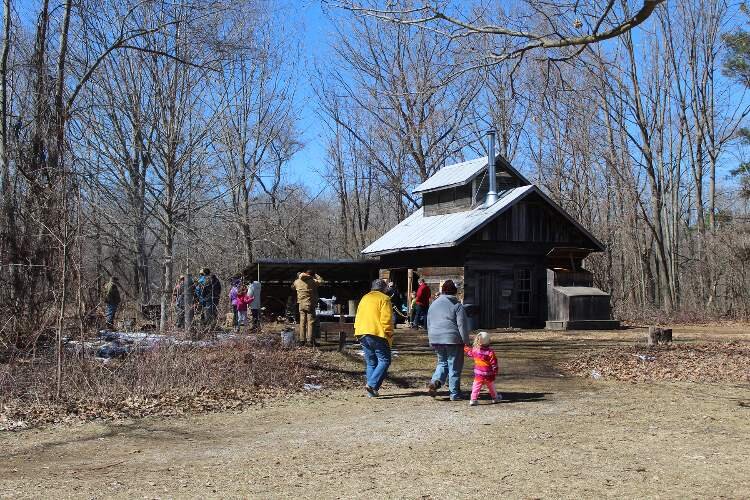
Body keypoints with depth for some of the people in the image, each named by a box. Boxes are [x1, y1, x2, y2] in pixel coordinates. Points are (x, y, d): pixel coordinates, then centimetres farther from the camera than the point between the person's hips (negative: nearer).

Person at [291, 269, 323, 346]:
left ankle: (302, 340, 9)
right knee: (311, 322, -2)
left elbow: (292, 286, 24)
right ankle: (310, 340, -8)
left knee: (302, 322, 9)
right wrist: (315, 276, 13)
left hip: (301, 304, 5)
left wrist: (298, 277, 28)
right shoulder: (312, 281, -10)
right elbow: (321, 280, 2)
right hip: (310, 304, -5)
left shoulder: (297, 281, 4)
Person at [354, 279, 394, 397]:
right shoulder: (384, 299, -2)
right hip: (377, 334, -7)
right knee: (384, 360, -1)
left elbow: (358, 318, 20)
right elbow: (386, 319, -11)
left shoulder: (364, 298, 19)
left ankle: (371, 391, 8)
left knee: (370, 362, 13)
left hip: (362, 335, 7)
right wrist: (389, 336, -6)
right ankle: (372, 384, -17)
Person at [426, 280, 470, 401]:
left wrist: (432, 341, 22)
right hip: (453, 339, -5)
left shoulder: (434, 304, 10)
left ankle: (435, 382, -5)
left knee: (442, 363, 20)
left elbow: (429, 325, 15)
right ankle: (455, 394, 7)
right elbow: (462, 326, -10)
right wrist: (466, 342, -5)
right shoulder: (457, 305, -6)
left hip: (436, 340, 5)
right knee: (454, 366, 4)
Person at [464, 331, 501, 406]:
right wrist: (495, 372, 1)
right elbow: (494, 363, -12)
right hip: (488, 375, -1)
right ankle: (495, 397, 37)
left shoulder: (475, 350, -8)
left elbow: (468, 352, 15)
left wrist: (464, 347, 33)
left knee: (476, 387, 4)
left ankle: (473, 399, -6)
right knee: (491, 386, 19)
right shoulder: (490, 352, -17)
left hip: (478, 375, 1)